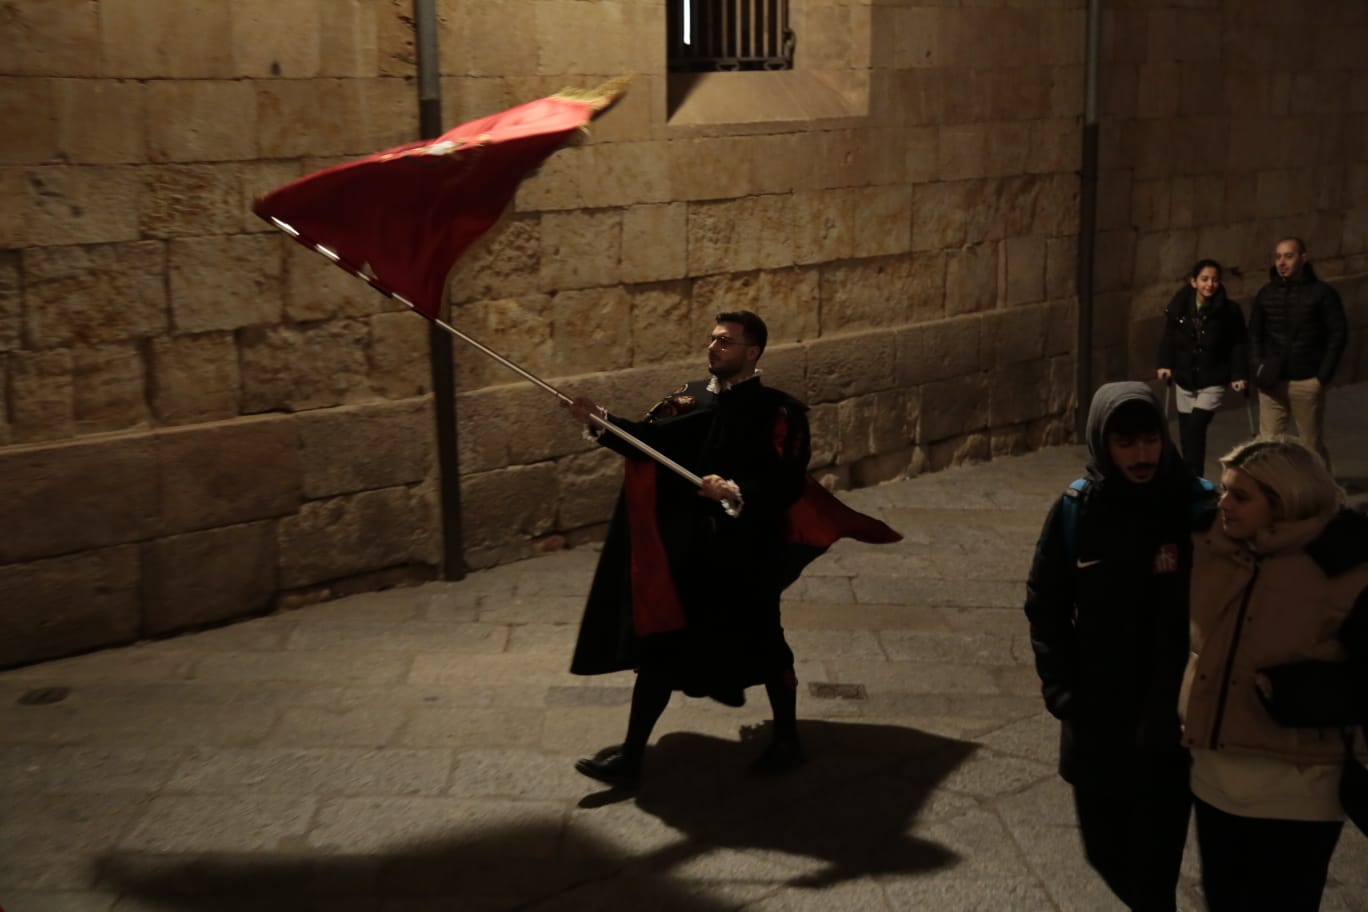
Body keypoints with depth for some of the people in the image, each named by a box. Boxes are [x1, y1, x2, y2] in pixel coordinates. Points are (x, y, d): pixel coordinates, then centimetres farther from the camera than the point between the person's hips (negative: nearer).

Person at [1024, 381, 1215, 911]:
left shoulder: (1198, 508, -11)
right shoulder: (1076, 511, -6)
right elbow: (1045, 607, 2)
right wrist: (1062, 691, -5)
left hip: (1172, 722, -2)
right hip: (1096, 720, 2)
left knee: (1155, 863, 3)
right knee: (1105, 850, 17)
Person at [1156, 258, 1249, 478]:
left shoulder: (1229, 310, -9)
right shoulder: (1178, 306, -4)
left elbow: (1239, 345, -5)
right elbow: (1168, 338, 4)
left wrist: (1238, 375, -12)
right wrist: (1165, 365, -6)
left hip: (1212, 382, -3)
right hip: (1184, 380, 3)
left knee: (1195, 428, -17)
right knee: (1186, 433, 9)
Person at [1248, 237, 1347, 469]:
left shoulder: (1322, 293, -2)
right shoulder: (1266, 294, 7)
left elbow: (1337, 336, -4)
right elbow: (1255, 334, 12)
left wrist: (1323, 376, -10)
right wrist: (1259, 367, -1)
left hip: (1307, 382, -2)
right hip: (1272, 383, 2)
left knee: (1313, 446, 8)